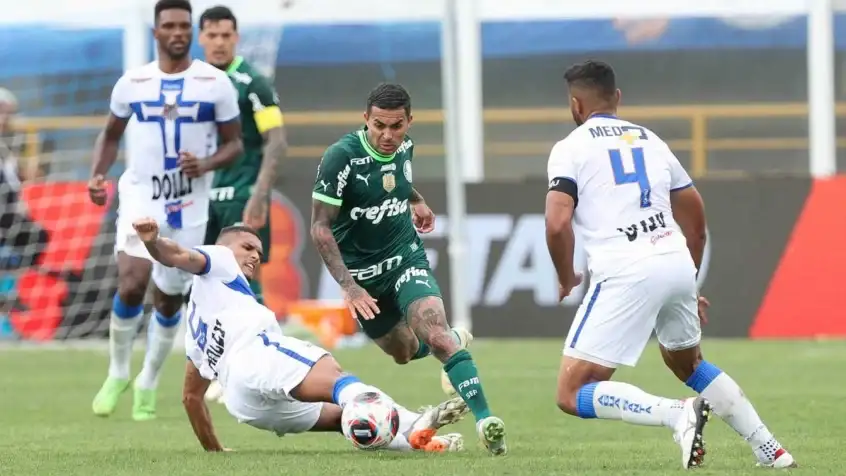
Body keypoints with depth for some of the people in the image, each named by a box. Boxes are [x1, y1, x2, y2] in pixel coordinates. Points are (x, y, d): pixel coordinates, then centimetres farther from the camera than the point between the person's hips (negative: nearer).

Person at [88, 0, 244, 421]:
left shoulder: (216, 83, -3)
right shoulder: (131, 84, 0)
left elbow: (234, 144, 2)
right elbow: (111, 136, 14)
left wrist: (206, 165, -19)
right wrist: (98, 174, -3)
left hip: (190, 204, 1)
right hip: (141, 197, -1)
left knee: (169, 299, 8)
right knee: (132, 284, -20)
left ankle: (148, 384, 28)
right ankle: (118, 373, 1)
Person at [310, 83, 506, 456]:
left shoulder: (404, 147, -7)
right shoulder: (342, 157, -23)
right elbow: (320, 226, -23)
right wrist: (348, 285, -30)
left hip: (406, 258, 1)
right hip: (361, 271, -1)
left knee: (435, 334, -23)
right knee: (404, 352, 16)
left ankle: (484, 419, -27)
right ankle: (453, 339, 50)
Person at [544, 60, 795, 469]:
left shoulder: (570, 148, 4)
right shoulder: (650, 140, 22)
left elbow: (557, 224, -10)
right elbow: (695, 218, 25)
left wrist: (567, 280, 8)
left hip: (625, 274, -7)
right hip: (677, 264, 7)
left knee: (573, 396, -3)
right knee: (687, 362, 33)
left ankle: (678, 415, -21)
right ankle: (769, 449, 26)